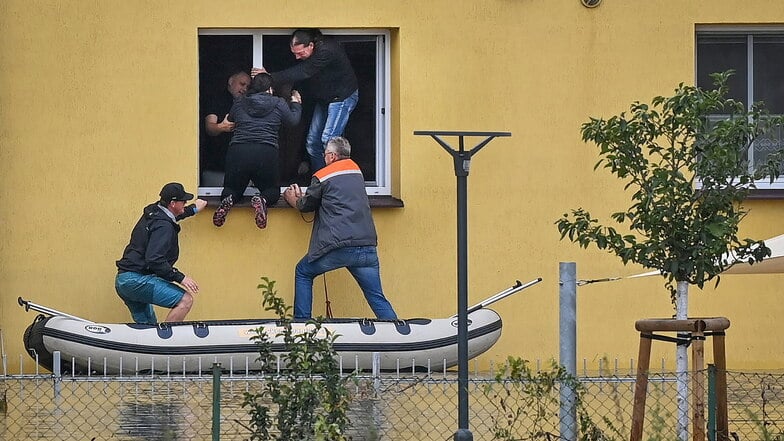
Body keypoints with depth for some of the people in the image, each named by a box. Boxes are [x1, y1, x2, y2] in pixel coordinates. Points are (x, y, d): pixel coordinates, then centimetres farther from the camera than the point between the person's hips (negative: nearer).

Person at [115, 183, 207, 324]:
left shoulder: (152, 212, 15)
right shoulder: (163, 226, -15)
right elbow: (154, 259, -25)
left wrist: (193, 209, 47)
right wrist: (180, 277, -22)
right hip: (137, 281, -11)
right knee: (185, 300, -19)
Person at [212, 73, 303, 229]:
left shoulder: (239, 103, 12)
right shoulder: (278, 103, 7)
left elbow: (230, 121, 29)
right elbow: (292, 121, 18)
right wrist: (296, 104, 38)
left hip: (237, 152, 1)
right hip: (266, 154, -1)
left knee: (233, 189, 21)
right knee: (273, 192, 18)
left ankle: (227, 200, -18)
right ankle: (262, 200, -20)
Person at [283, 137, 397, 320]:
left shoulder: (322, 176, 2)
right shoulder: (356, 170, 17)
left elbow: (306, 206, 16)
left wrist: (293, 199, 39)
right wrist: (301, 197, 31)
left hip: (337, 247, -4)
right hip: (366, 246, 4)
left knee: (303, 273, 20)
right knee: (377, 298, 4)